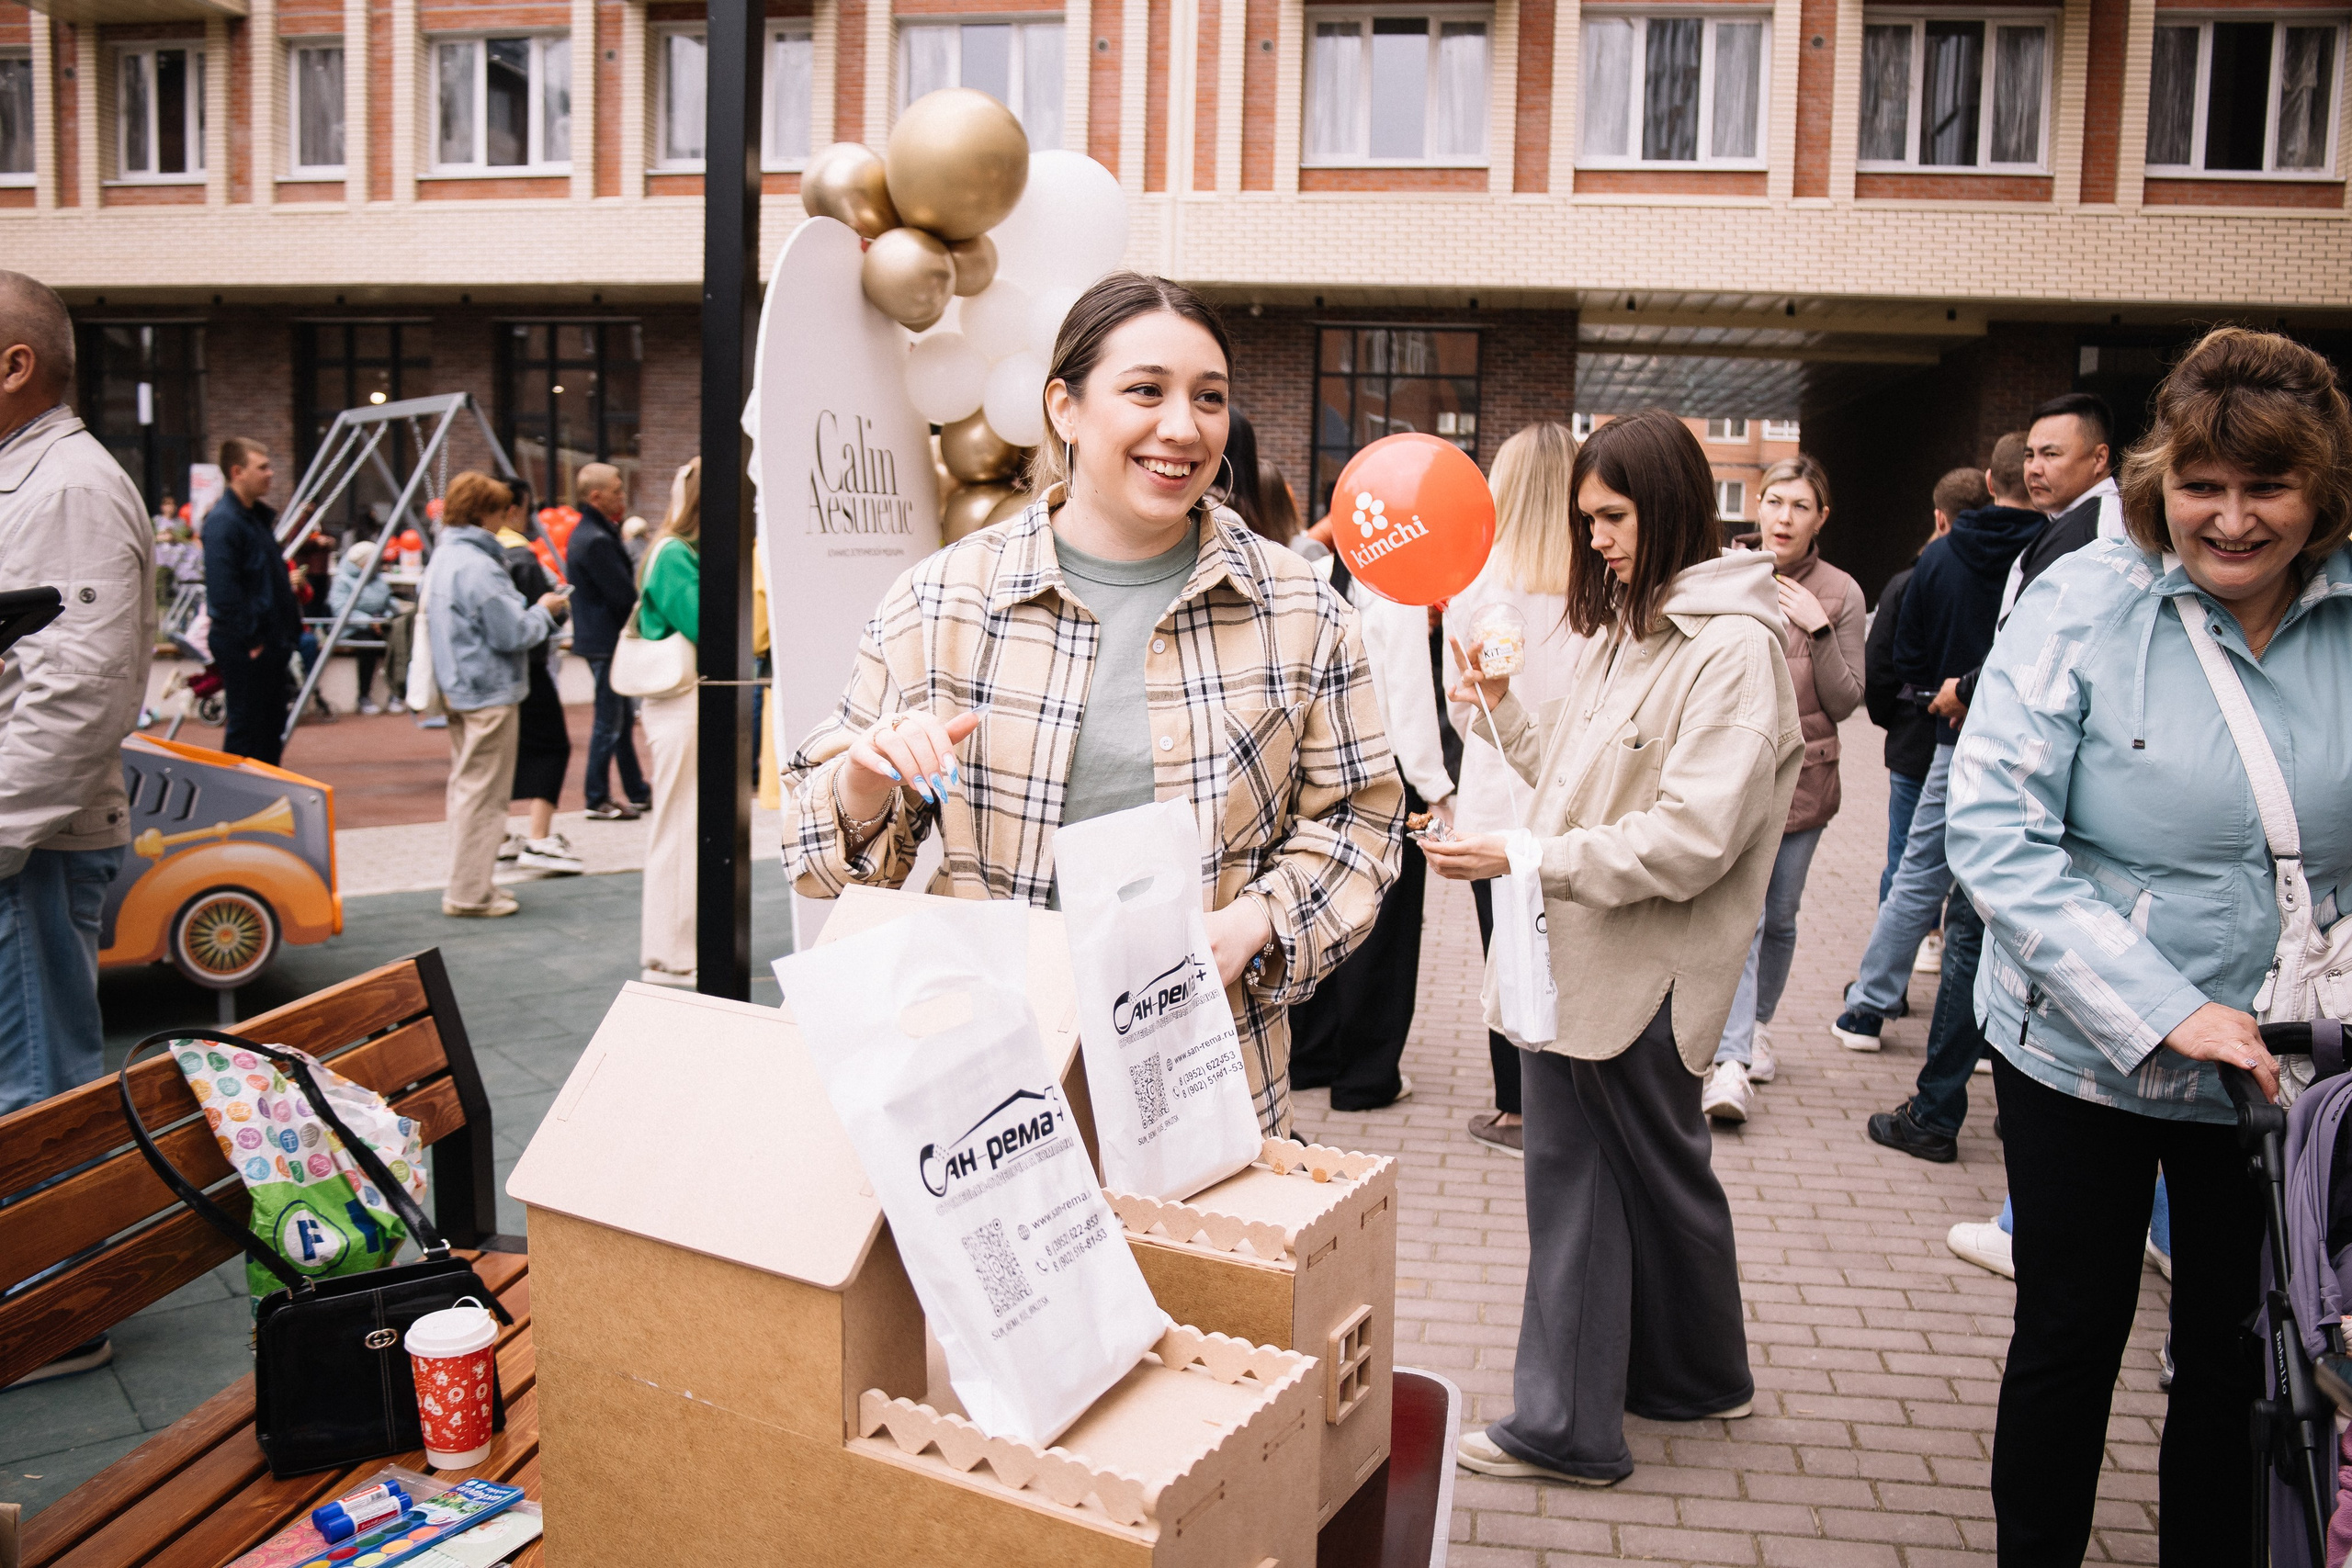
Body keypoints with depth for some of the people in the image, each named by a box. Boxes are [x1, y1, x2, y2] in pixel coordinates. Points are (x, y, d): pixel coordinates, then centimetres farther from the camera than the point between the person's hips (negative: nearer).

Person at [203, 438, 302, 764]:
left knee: (272, 731, 15)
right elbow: (223, 593, -21)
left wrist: (292, 626, 14)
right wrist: (251, 641, -19)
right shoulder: (222, 522, -15)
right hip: (245, 650, -9)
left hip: (271, 643, 9)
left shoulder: (260, 516, 14)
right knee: (245, 731, -2)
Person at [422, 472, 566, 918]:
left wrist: (532, 610, 12)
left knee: (467, 789, 17)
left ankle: (468, 885, 26)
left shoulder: (444, 557, 12)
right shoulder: (477, 566, -20)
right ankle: (470, 893, 4)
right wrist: (544, 611, -4)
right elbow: (512, 633, -20)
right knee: (482, 793, -3)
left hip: (460, 690, 10)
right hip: (491, 693, -10)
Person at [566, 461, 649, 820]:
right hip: (606, 641, -11)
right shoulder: (596, 541, -20)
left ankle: (637, 793, 25)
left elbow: (622, 585, 15)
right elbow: (625, 596, -20)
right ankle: (598, 801, 6)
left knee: (623, 718, 16)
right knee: (609, 722, -2)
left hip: (604, 639, 11)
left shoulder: (590, 532, 14)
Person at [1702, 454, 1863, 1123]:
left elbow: (1846, 702, -2)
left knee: (1780, 916, 13)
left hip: (1801, 776, 1)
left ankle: (1758, 1025, 35)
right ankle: (1731, 1061, -10)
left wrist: (1818, 631, -14)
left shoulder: (1840, 593, 0)